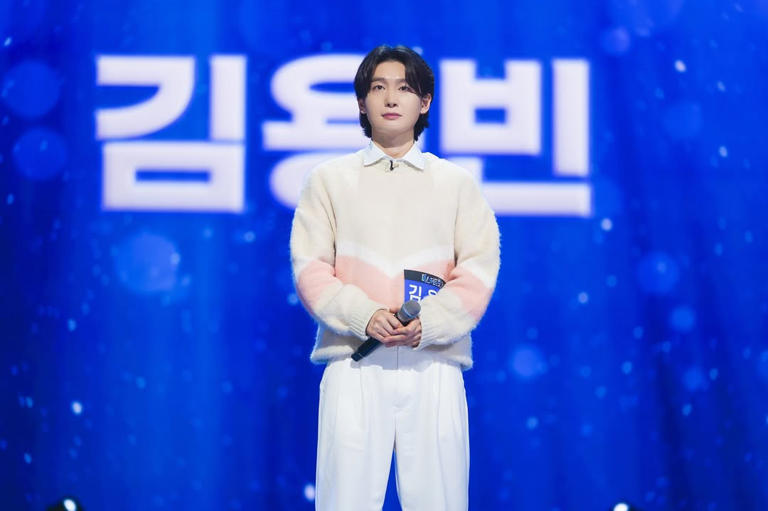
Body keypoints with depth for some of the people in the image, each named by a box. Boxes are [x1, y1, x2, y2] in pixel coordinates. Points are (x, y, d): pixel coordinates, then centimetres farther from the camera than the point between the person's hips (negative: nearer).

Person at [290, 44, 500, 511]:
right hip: (354, 365, -1)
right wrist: (364, 317, -13)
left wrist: (427, 324, -12)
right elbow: (310, 267, 4)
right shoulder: (330, 179, 12)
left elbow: (478, 270, 5)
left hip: (434, 363, 1)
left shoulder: (457, 183, 14)